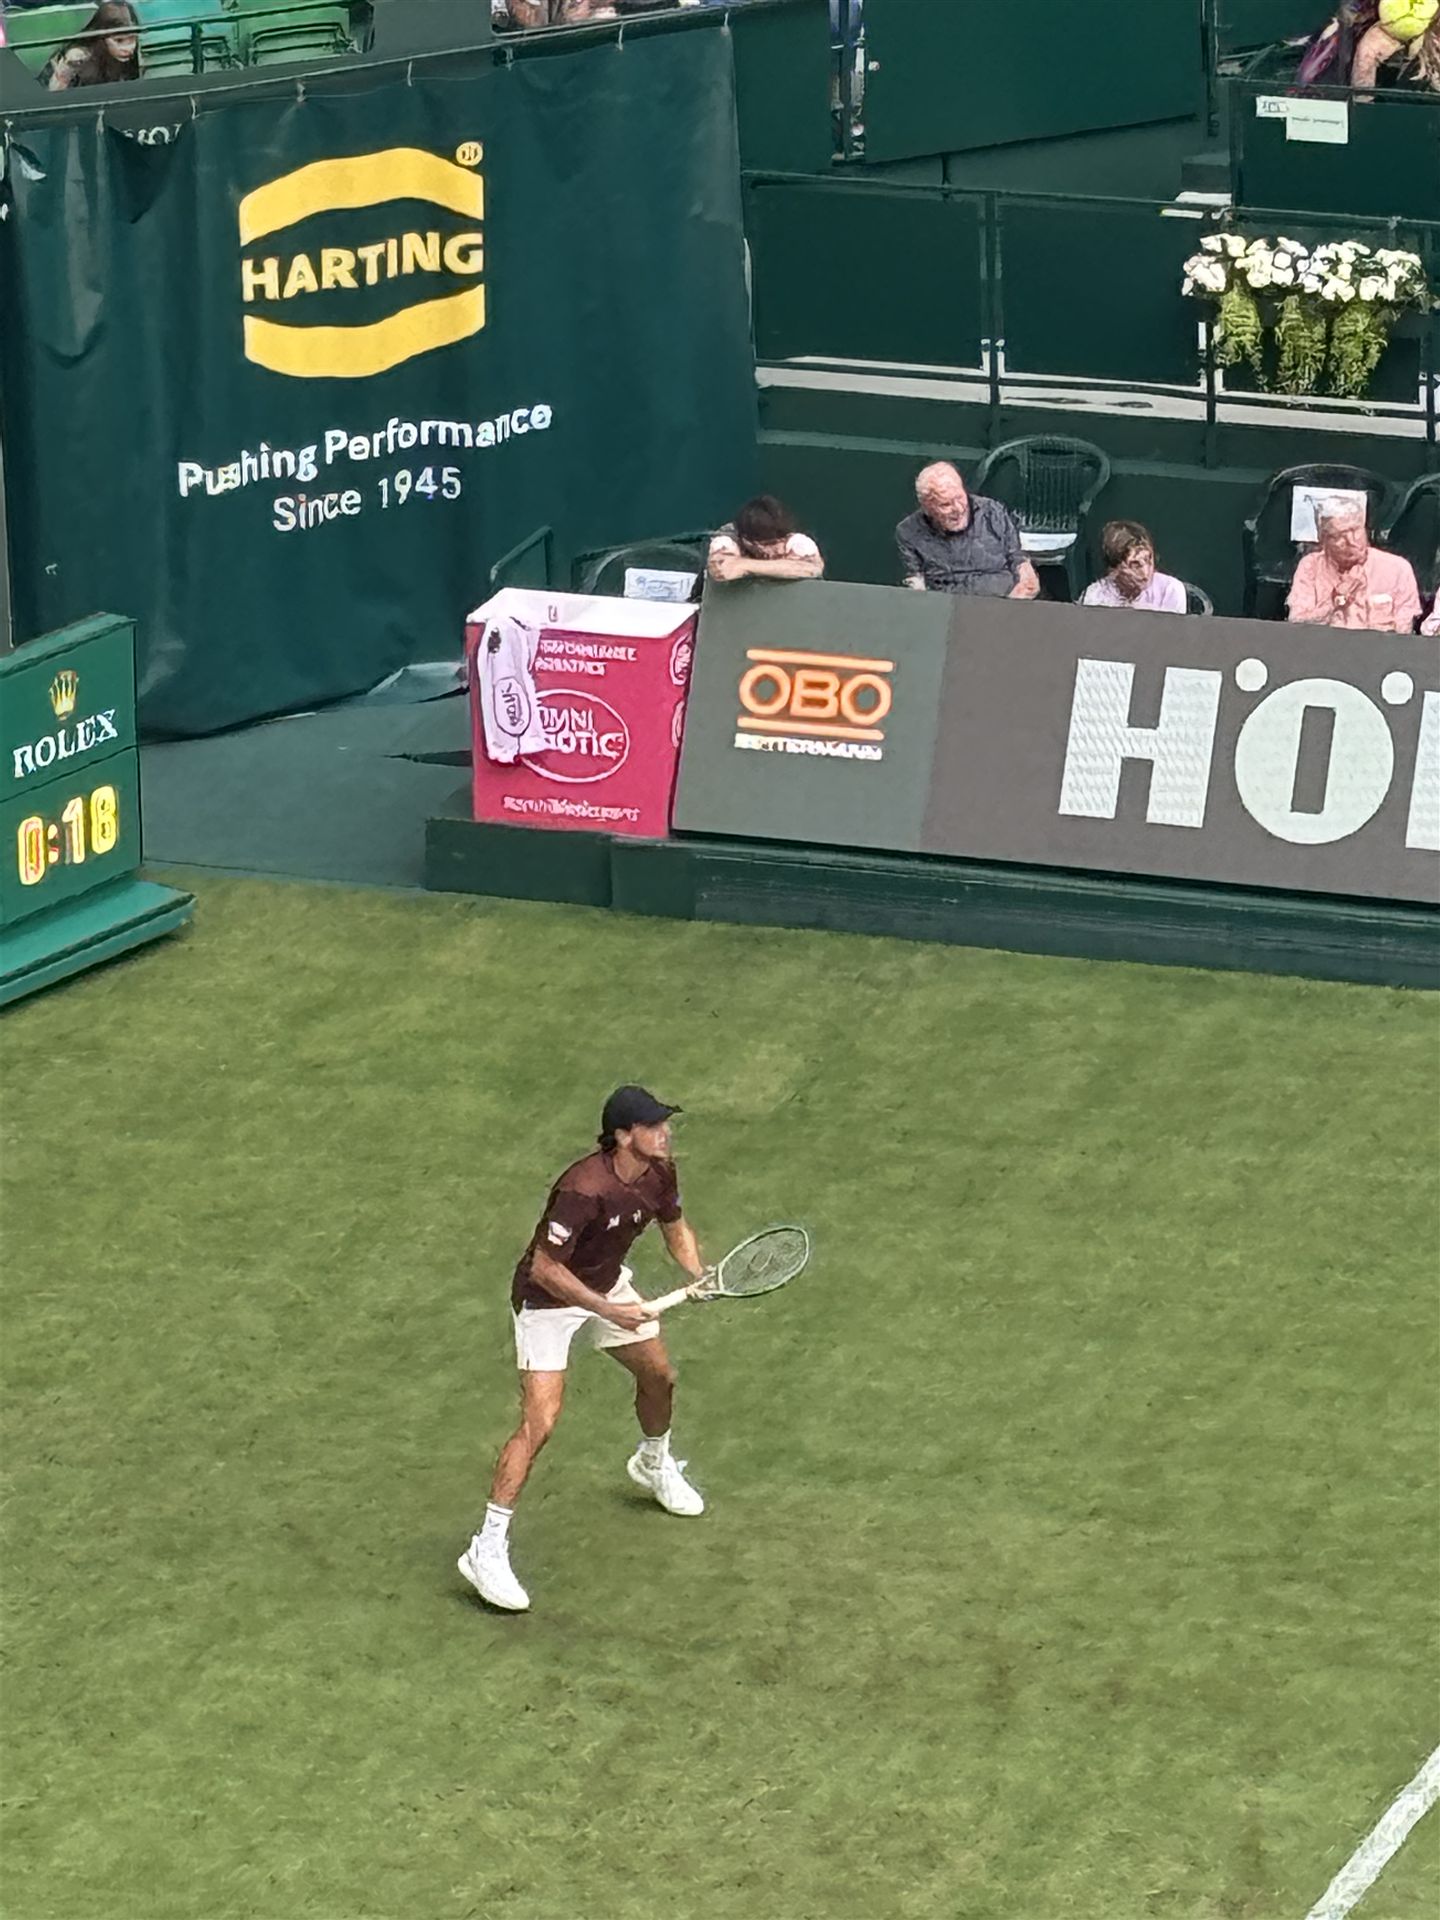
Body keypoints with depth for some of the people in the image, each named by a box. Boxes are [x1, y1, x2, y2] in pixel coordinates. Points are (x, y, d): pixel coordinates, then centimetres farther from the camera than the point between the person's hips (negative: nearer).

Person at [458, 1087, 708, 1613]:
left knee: (659, 1376, 23)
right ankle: (487, 1548, -11)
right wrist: (607, 1310, -31)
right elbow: (545, 1269, -31)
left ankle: (655, 1464, 57)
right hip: (548, 1299, -8)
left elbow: (675, 1227, 9)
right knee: (539, 1422, -15)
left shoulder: (659, 1173, -11)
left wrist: (699, 1274, -9)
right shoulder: (585, 1190, -36)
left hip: (607, 1284, 8)